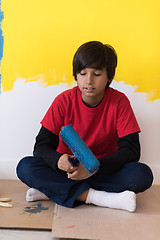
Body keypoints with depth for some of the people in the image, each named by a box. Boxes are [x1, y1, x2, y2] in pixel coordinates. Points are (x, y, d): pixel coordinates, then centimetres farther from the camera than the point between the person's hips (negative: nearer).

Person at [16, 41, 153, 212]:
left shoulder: (119, 102, -11)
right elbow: (41, 145, -10)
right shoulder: (64, 101, -9)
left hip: (104, 169, 0)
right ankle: (95, 196, -27)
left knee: (143, 174, -29)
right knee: (25, 167, -24)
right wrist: (58, 160, -34)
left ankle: (52, 190, -25)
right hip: (68, 170, 0)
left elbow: (131, 149, -15)